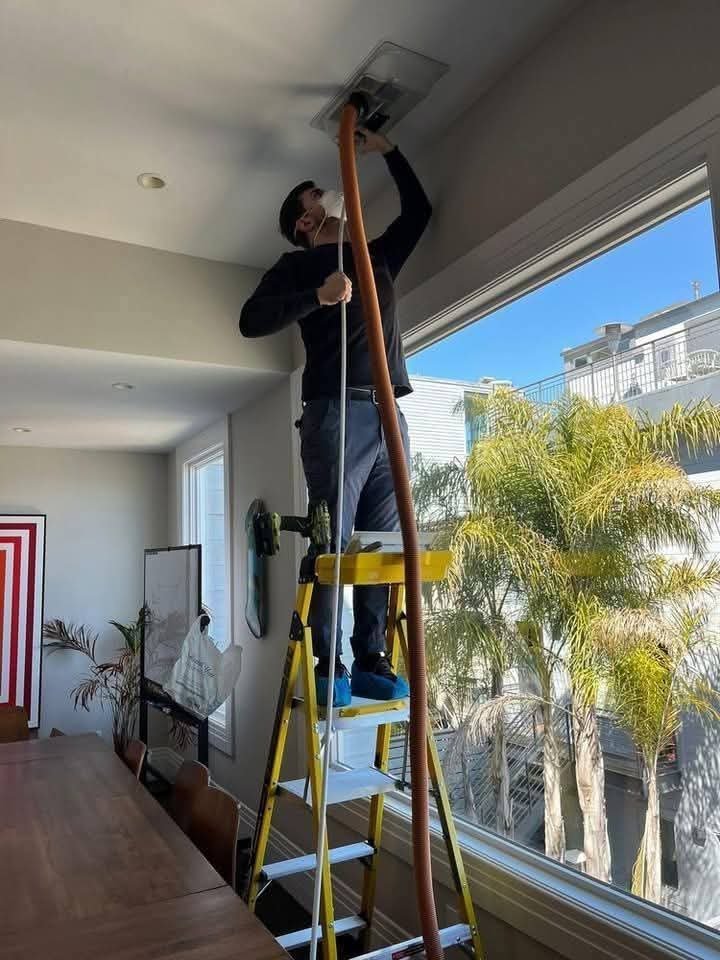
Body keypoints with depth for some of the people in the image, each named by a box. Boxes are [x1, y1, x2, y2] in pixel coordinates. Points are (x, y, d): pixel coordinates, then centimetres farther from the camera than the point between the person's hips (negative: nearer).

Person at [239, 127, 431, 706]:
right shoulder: (298, 264, 11)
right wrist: (318, 295, -16)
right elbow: (252, 320, -4)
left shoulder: (377, 256, 29)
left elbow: (419, 209, 41)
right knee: (334, 542, -10)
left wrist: (386, 150, 39)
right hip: (338, 413, -5)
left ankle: (371, 661, 5)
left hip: (389, 415, 6)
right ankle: (328, 667, -4)